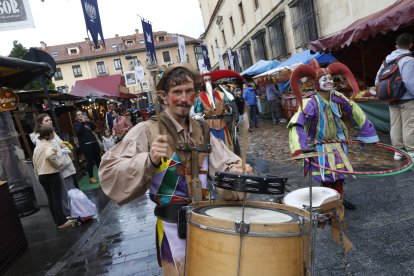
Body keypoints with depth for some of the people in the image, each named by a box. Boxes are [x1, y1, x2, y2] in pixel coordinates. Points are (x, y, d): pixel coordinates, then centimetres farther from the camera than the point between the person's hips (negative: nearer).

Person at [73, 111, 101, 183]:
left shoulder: (87, 122, 21)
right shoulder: (76, 124, 6)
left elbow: (94, 127, 10)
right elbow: (78, 131, -13)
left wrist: (89, 121, -5)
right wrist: (82, 122, -15)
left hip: (94, 142, 5)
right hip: (85, 144, -5)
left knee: (98, 158, 10)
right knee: (90, 161, -9)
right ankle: (91, 177, -3)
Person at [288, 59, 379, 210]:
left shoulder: (337, 97, -8)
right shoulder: (312, 102, -26)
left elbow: (354, 110, 7)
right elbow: (296, 123, -36)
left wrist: (367, 130, 9)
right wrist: (302, 145, -46)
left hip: (338, 143, 6)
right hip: (321, 146, -6)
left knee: (340, 172, 15)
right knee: (328, 177, -1)